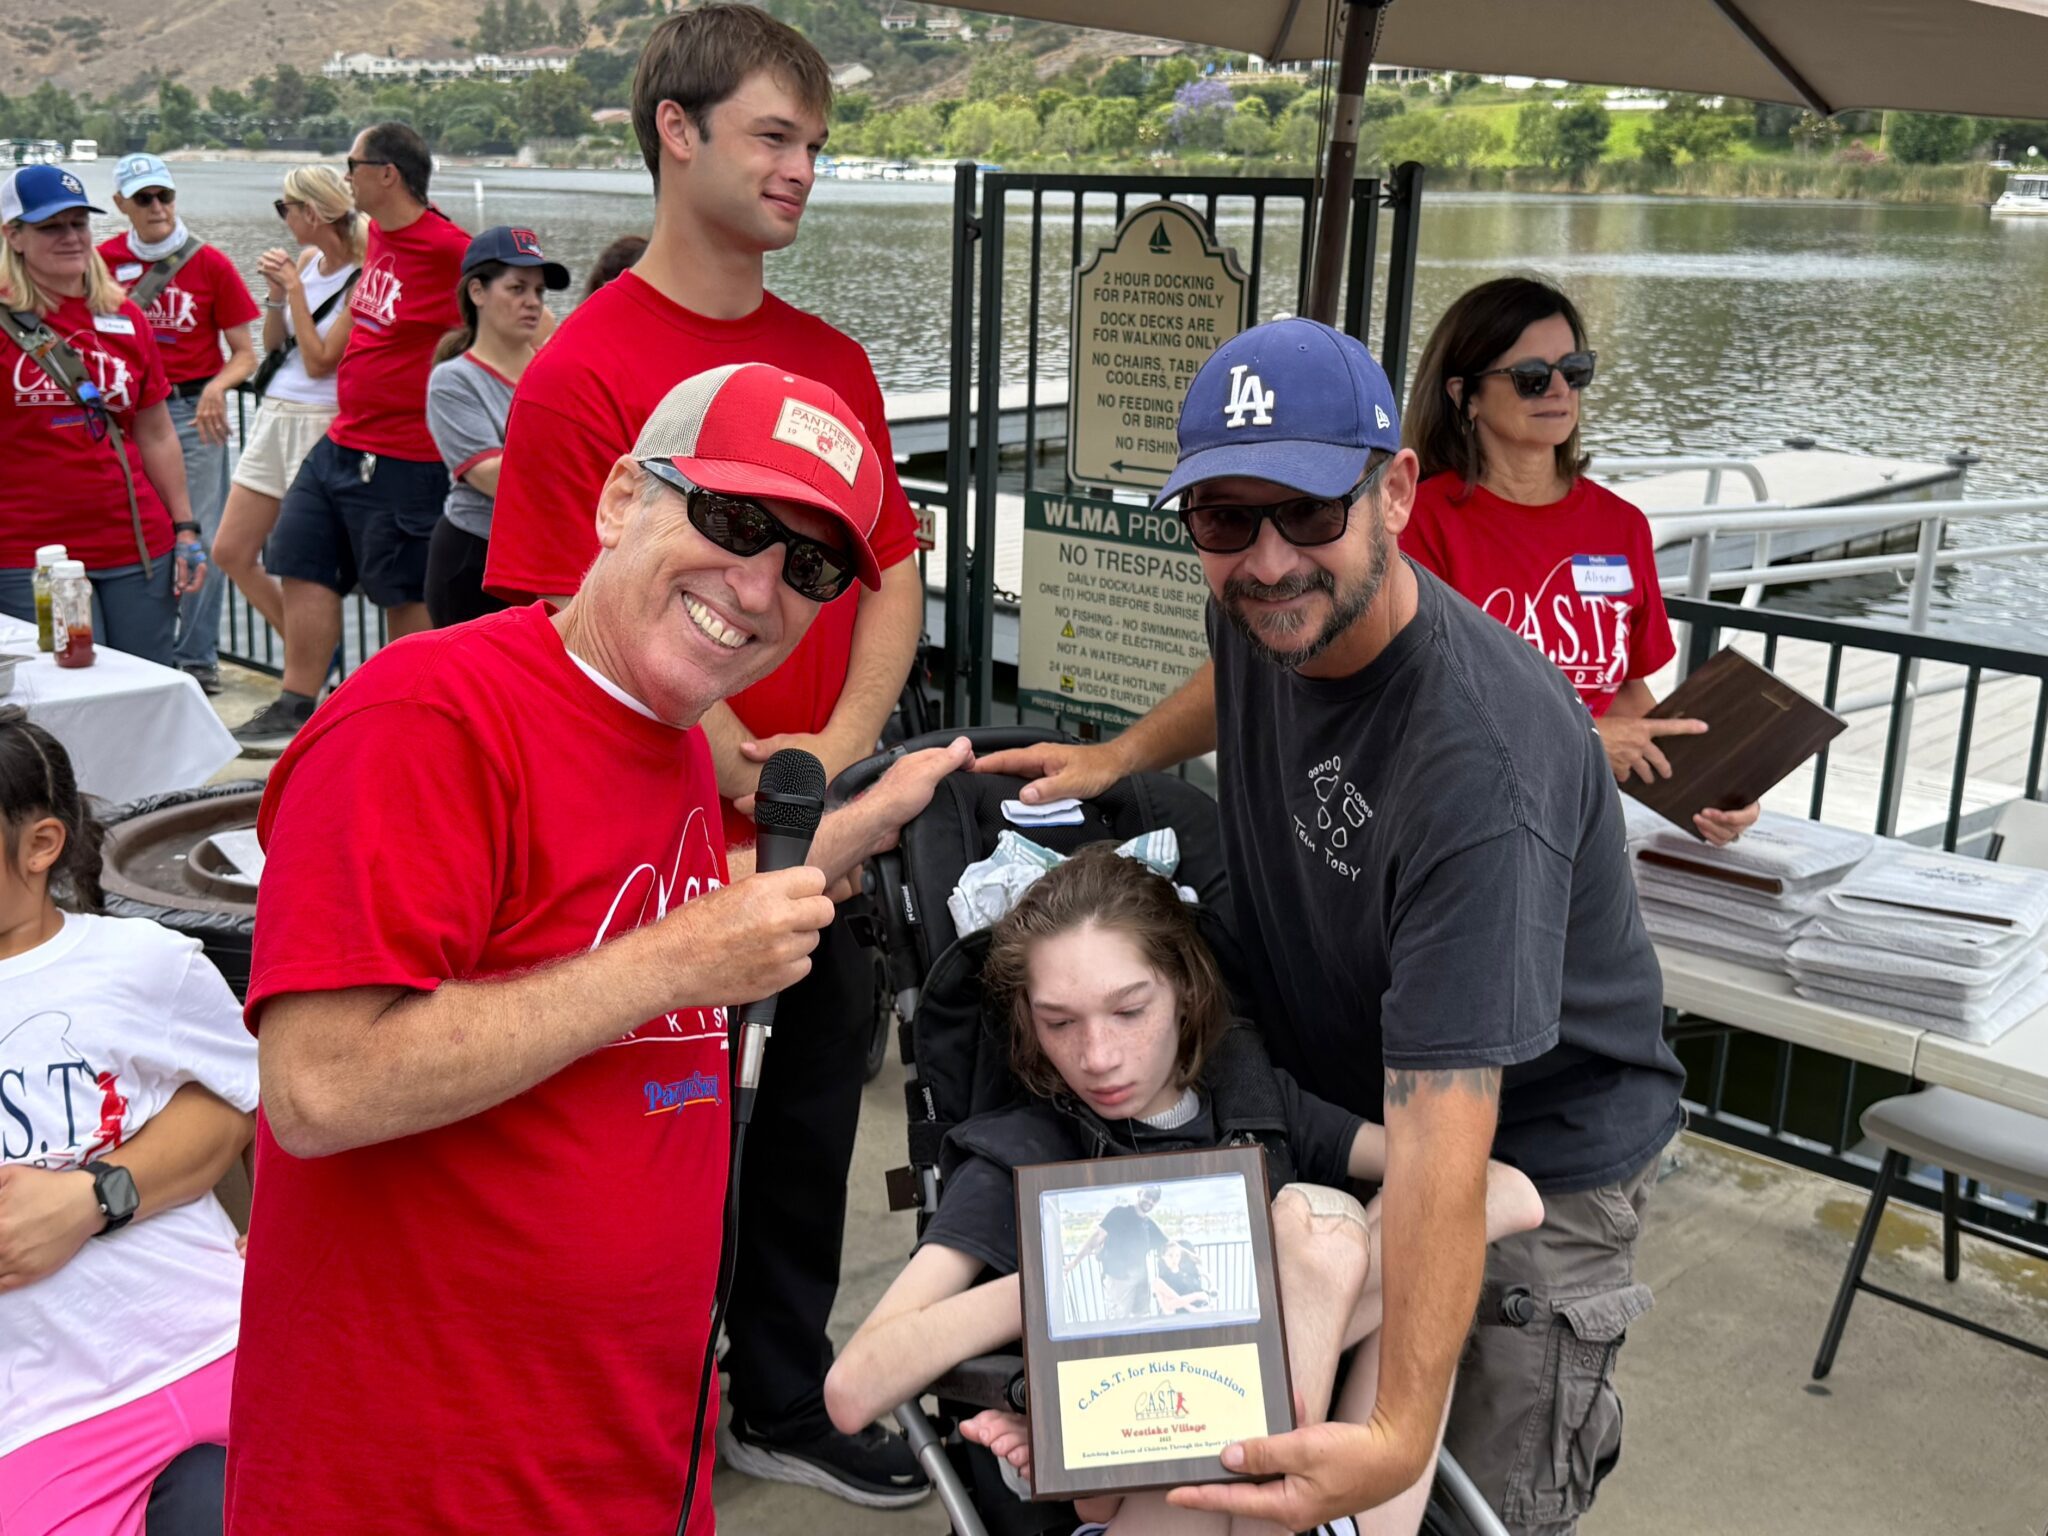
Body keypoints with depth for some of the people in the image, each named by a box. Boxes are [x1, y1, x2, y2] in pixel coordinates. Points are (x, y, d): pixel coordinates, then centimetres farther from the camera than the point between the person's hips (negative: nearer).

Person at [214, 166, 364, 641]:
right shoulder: (306, 259, 9)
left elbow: (319, 361, -17)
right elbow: (272, 345, 16)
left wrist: (295, 288, -12)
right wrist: (276, 290, 0)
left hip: (319, 423, -9)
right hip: (273, 415, 9)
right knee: (231, 553, 11)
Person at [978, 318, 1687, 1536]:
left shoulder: (1477, 762, -36)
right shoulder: (1271, 606, -12)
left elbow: (1443, 1135, -41)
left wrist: (1398, 1435, -47)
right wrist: (1118, 760, 9)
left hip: (1536, 1150, -7)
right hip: (1326, 1098, 7)